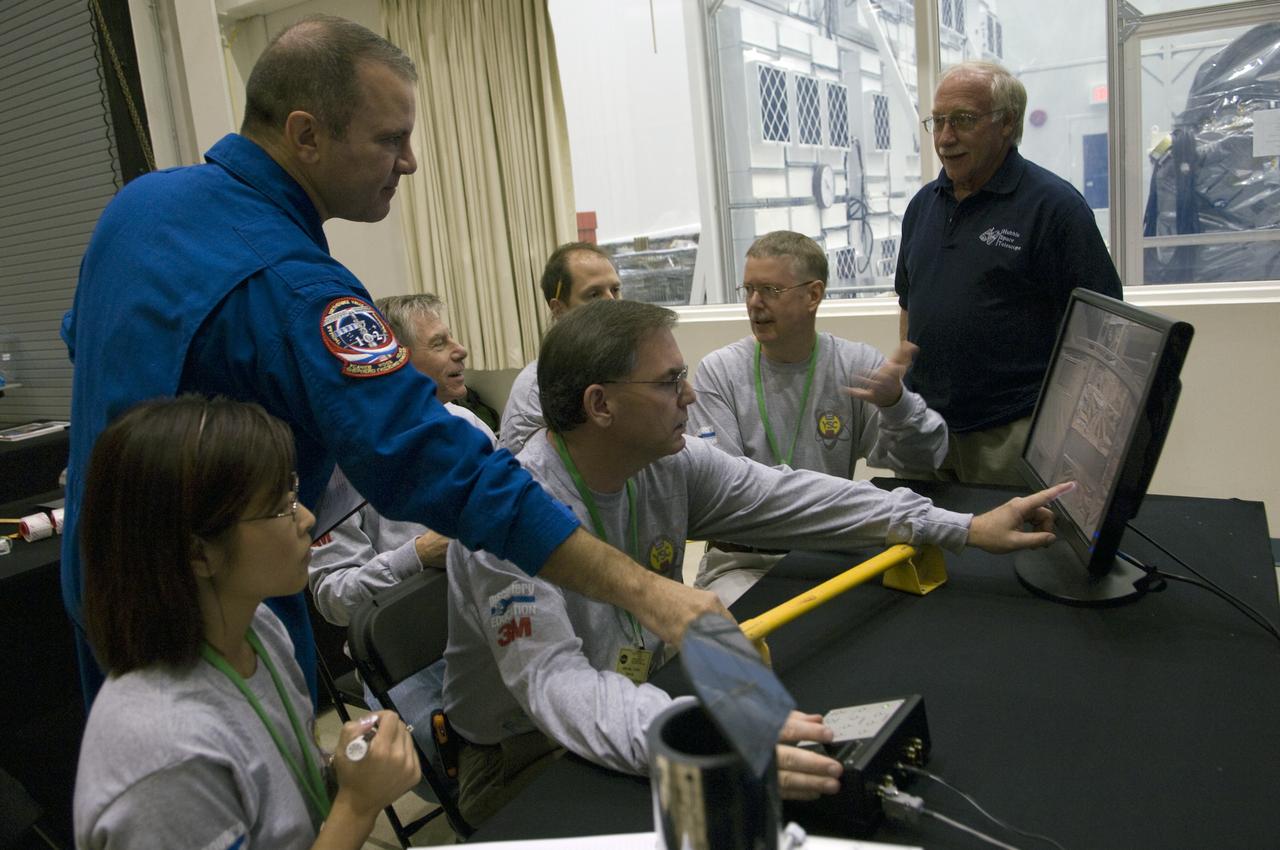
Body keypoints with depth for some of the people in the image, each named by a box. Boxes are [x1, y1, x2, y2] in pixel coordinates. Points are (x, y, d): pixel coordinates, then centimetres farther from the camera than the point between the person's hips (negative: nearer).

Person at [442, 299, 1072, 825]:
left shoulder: (671, 465, -5)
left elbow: (791, 497, -1)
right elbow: (552, 682, -37)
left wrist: (967, 528, -1)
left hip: (639, 704, 6)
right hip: (525, 759, -6)